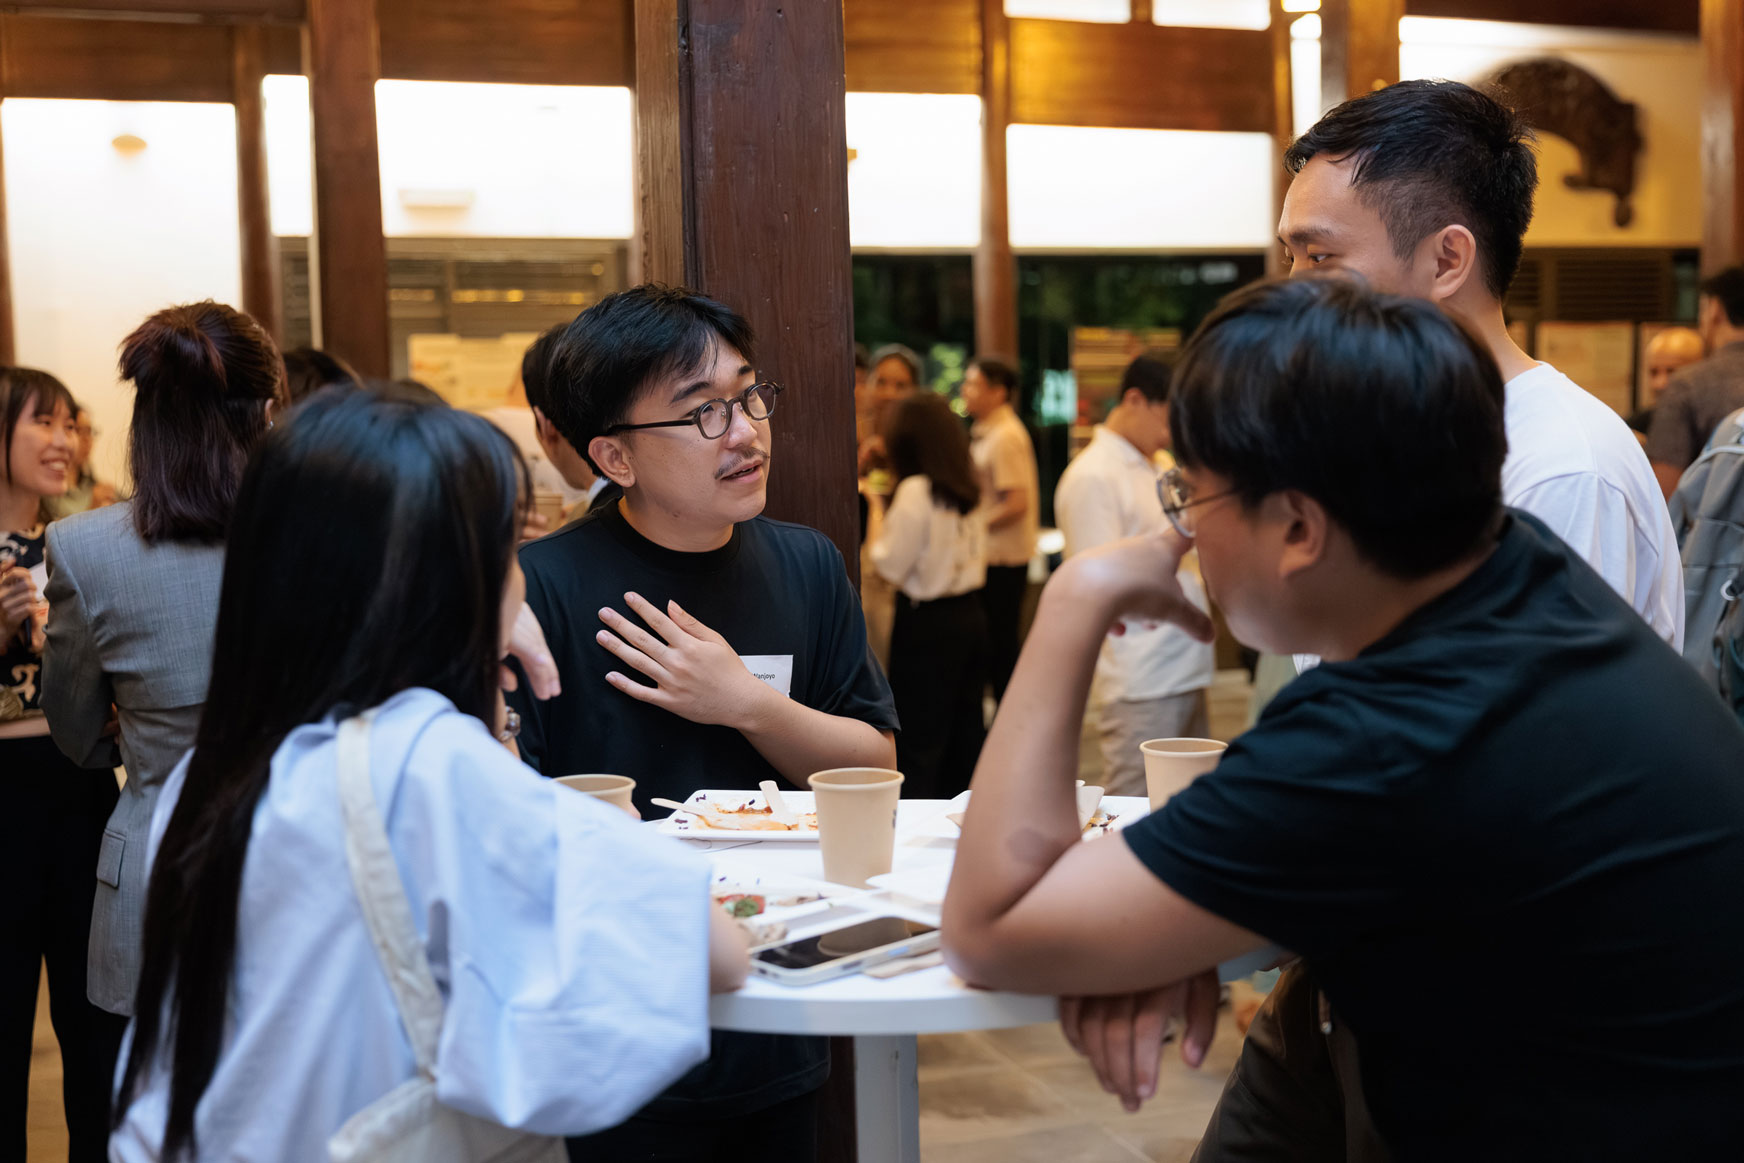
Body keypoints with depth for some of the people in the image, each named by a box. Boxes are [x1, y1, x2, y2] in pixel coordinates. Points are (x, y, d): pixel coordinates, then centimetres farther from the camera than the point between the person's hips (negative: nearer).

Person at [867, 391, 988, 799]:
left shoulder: (916, 491, -17)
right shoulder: (970, 490, 5)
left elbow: (890, 566, -15)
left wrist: (876, 512, -2)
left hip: (926, 623, -7)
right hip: (970, 615, 7)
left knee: (918, 742, -1)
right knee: (964, 728, 15)